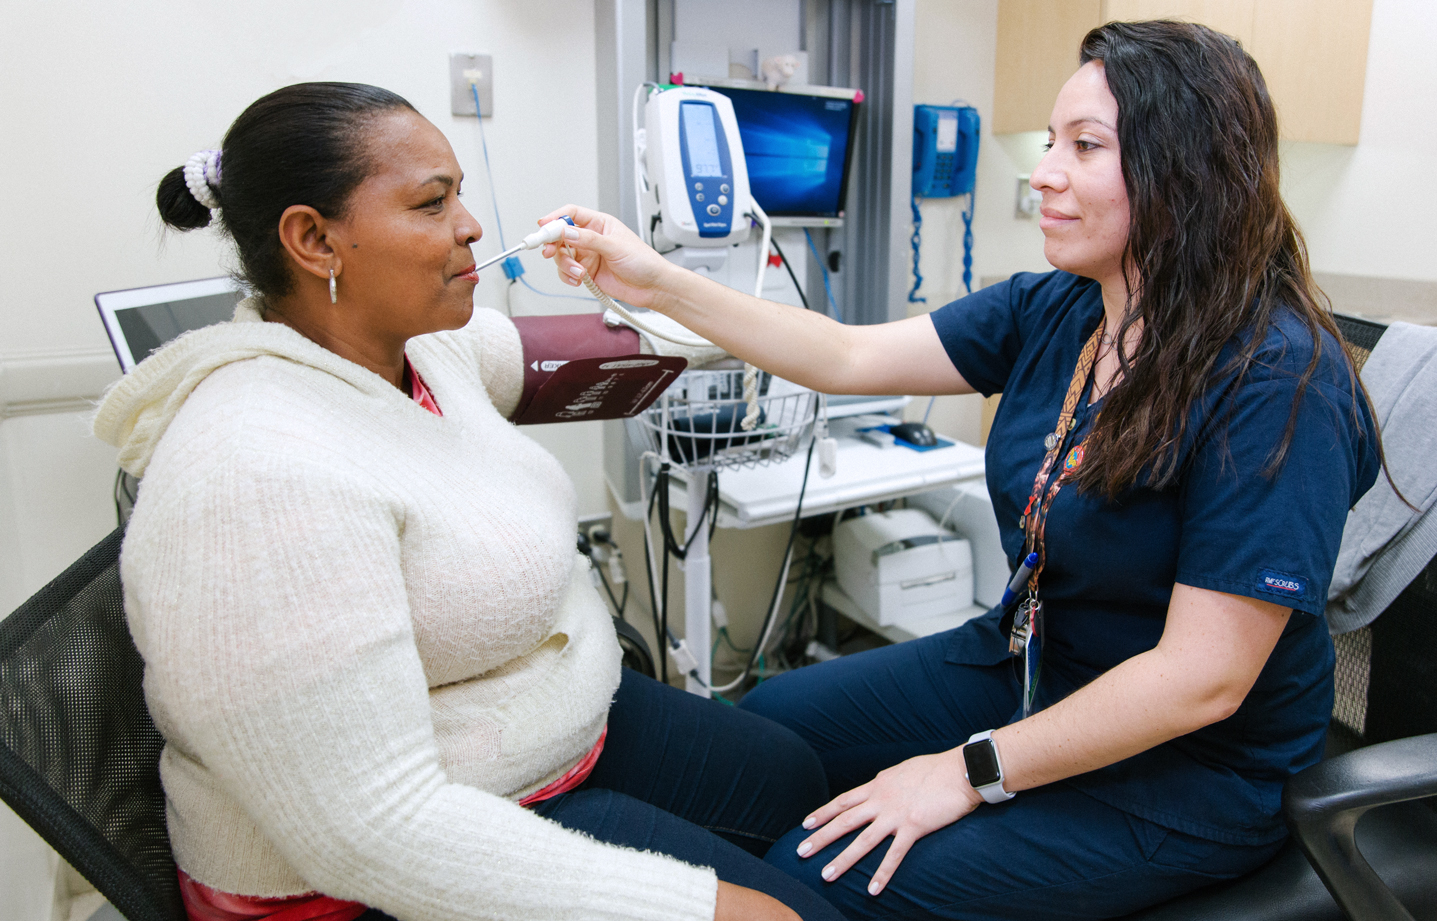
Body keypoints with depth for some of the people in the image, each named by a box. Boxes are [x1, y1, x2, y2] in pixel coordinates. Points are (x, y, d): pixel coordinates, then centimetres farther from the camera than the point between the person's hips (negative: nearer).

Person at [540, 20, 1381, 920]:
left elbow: (1201, 678, -26)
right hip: (1025, 663, 7)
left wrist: (972, 772, -21)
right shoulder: (1048, 312, -4)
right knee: (760, 728, 6)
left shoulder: (1278, 383, -25)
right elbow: (850, 357, -5)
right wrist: (660, 284, -11)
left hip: (1187, 771, -6)